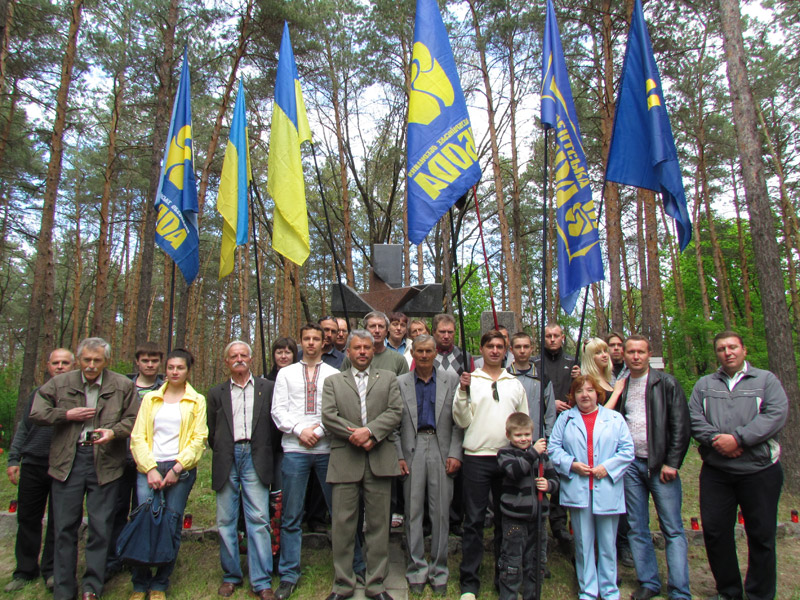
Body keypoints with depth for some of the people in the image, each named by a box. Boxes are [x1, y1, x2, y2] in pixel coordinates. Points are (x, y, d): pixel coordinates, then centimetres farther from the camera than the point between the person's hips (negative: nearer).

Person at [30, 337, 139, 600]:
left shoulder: (123, 386, 2)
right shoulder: (59, 383, 5)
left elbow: (134, 419, 2)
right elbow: (36, 413, 6)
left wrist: (113, 432, -15)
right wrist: (68, 414, -5)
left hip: (105, 462, -1)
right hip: (67, 461, 1)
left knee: (100, 527, 3)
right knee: (65, 527, 8)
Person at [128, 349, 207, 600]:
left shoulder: (197, 401, 8)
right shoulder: (150, 399, 13)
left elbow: (198, 438, 1)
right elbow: (138, 436, 7)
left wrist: (176, 468, -8)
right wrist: (150, 468, -6)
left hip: (180, 470, -1)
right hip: (149, 468, 1)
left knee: (172, 527, -1)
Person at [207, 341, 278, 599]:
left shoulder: (267, 388, 9)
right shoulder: (217, 393, 14)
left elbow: (275, 423, 9)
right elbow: (212, 431, 17)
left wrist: (267, 453, 6)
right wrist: (221, 453, 9)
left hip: (255, 458, -2)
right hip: (226, 460, 2)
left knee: (259, 520, -5)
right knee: (225, 521, 6)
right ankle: (231, 576, 21)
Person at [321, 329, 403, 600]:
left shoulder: (388, 378, 14)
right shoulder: (333, 381, 13)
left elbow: (395, 412, 1)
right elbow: (328, 416, 0)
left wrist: (369, 431, -13)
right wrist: (356, 436, -11)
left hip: (380, 460, 0)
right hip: (345, 460, 0)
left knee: (378, 523, 6)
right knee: (342, 524, 3)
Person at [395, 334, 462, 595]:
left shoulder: (451, 380, 6)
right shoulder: (400, 383, 6)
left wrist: (455, 454, -4)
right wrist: (398, 456, -2)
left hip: (441, 450, 0)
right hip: (412, 451, 0)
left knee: (441, 512, 4)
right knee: (413, 512, 5)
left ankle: (439, 570, 18)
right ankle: (417, 569, 18)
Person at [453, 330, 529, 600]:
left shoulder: (515, 384, 12)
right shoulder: (470, 380, 2)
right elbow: (462, 421, -4)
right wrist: (462, 391, -16)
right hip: (477, 458, -3)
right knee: (474, 521, 1)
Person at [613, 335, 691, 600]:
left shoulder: (666, 383, -1)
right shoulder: (620, 387, 10)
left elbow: (681, 426, -5)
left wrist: (671, 463, -9)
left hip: (661, 465, -4)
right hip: (631, 465, 4)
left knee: (673, 529, 0)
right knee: (637, 528, 9)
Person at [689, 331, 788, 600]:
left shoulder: (766, 380, 5)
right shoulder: (704, 384, 13)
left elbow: (776, 415, -10)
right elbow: (694, 418, 3)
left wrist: (737, 438, -18)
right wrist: (716, 439, -15)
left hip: (760, 470, -2)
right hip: (715, 472, 2)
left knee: (761, 535, 5)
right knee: (715, 531, 5)